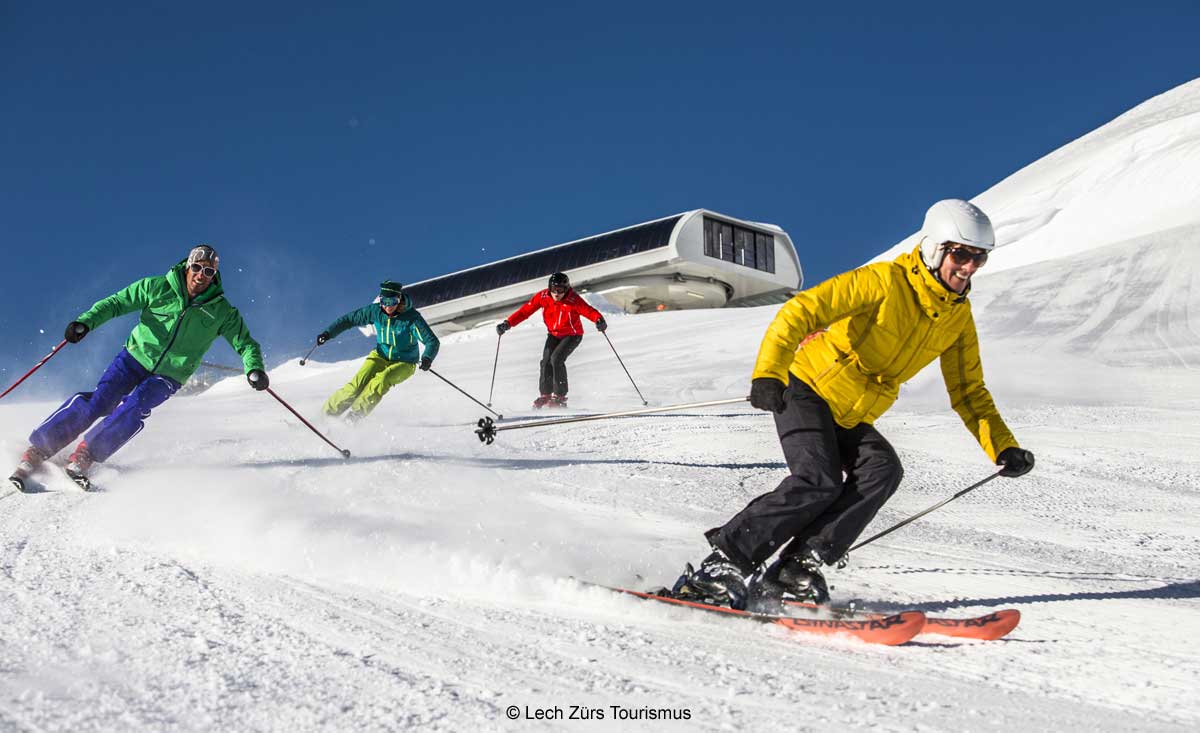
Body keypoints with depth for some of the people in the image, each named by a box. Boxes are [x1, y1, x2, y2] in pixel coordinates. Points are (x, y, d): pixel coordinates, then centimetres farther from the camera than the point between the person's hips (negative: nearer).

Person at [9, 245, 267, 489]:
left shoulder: (222, 312, -8)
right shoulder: (157, 288, -8)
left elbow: (245, 343, -5)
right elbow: (115, 303, -2)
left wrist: (254, 369, -25)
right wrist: (86, 321, -18)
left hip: (169, 376, 0)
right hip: (136, 356, 0)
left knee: (134, 407, -26)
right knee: (99, 401, -17)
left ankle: (84, 456, -17)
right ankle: (37, 449, -10)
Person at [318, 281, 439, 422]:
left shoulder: (412, 317, -23)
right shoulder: (375, 311, -13)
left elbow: (432, 341, -25)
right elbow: (350, 319, -2)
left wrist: (427, 358, -45)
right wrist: (329, 333, -13)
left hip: (404, 363, -3)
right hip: (381, 356, 3)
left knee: (381, 380, -31)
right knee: (358, 383, -18)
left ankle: (356, 415, -23)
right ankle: (328, 412, -5)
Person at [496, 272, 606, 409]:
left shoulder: (573, 300, -26)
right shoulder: (543, 296, -16)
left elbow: (588, 310, -35)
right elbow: (525, 310, -13)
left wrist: (599, 320, -55)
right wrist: (508, 323, -20)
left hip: (572, 335, -4)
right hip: (553, 334, 4)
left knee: (556, 358, -23)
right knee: (546, 361, -11)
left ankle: (560, 396, -10)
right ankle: (545, 394, 10)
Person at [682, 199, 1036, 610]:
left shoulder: (959, 318, 4)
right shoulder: (886, 281, -17)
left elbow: (969, 393, 12)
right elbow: (802, 310, -24)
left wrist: (1004, 448, -2)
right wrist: (769, 372, -39)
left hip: (852, 420, 6)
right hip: (806, 390, -6)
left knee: (883, 471, -20)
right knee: (819, 481, -24)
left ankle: (793, 572, -19)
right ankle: (725, 562, -12)